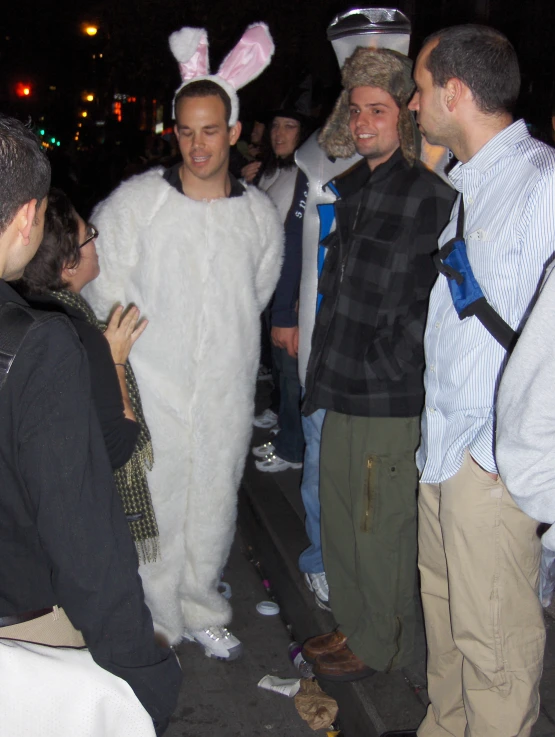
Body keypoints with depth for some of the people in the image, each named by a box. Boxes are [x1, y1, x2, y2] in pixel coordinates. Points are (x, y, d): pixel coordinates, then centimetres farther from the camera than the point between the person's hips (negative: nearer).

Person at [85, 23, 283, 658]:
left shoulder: (260, 213, 2)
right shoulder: (134, 202, -7)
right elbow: (104, 286, 1)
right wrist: (149, 338, 2)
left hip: (227, 393, 3)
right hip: (152, 391, -3)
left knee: (214, 507, 14)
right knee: (153, 510, 3)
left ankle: (200, 611, 35)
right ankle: (156, 623, 24)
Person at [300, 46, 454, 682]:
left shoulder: (430, 195, -12)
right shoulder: (351, 188, 13)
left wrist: (388, 365, -12)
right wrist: (323, 369, 16)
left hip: (390, 397, -8)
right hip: (342, 389, 8)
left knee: (381, 525, 7)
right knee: (339, 516, 18)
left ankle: (380, 644, 27)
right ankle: (352, 624, 37)